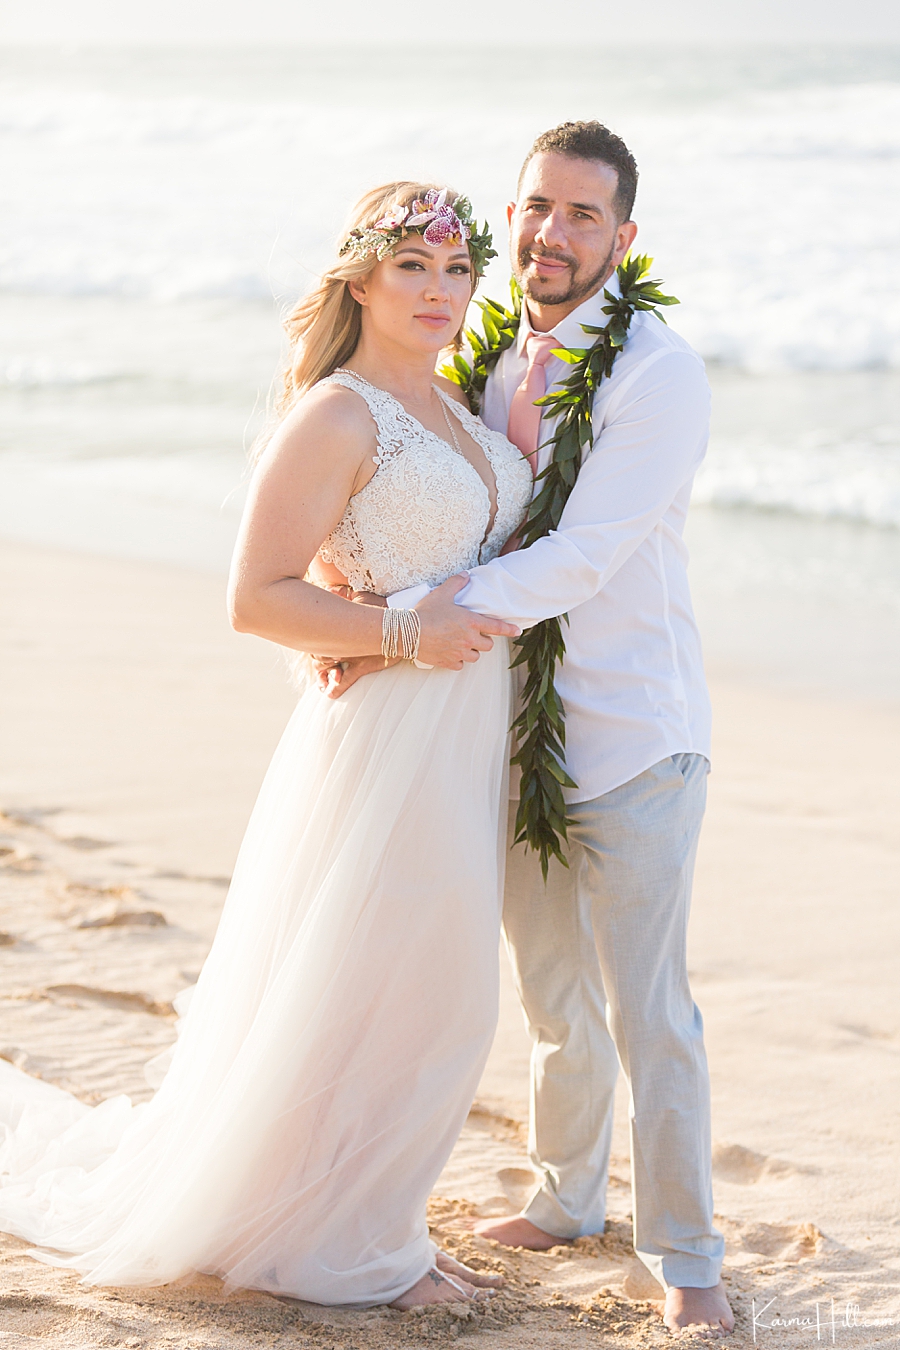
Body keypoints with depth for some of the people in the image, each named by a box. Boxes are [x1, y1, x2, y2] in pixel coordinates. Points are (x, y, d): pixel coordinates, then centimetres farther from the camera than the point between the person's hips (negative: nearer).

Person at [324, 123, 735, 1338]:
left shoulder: (659, 373, -14)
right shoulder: (495, 367, 7)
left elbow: (581, 556, -22)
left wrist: (403, 619, -23)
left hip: (635, 743, -6)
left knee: (648, 1011, -3)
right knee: (554, 999, 18)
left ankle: (685, 1260, 11)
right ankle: (567, 1200, 37)